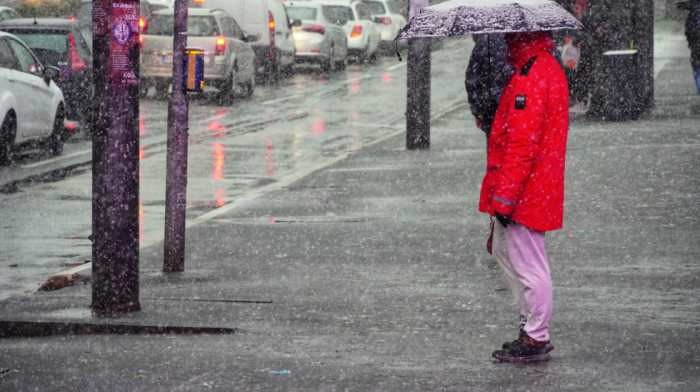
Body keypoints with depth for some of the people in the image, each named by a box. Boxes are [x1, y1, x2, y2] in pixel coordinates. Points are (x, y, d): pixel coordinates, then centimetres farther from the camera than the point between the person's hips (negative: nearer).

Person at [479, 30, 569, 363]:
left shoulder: (529, 78, -22)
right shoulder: (549, 68, 12)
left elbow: (522, 144, -25)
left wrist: (504, 196, -22)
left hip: (525, 192, -11)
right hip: (540, 186, 11)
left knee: (527, 264, -2)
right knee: (505, 251, 21)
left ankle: (536, 340, 6)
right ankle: (533, 327, 27)